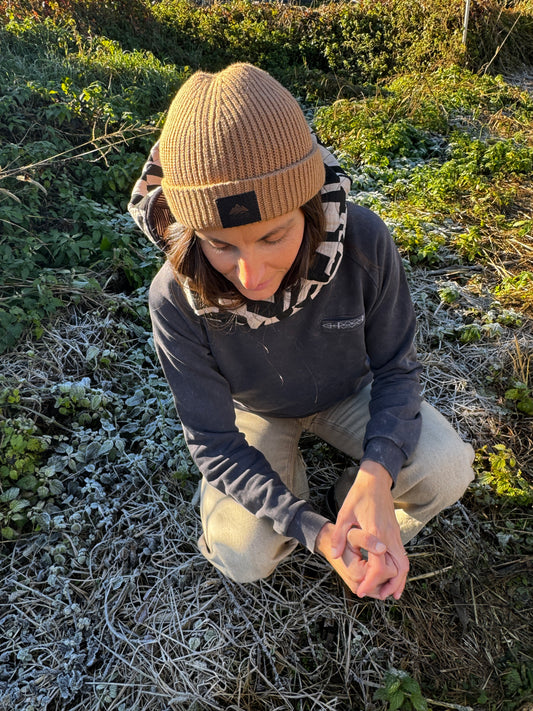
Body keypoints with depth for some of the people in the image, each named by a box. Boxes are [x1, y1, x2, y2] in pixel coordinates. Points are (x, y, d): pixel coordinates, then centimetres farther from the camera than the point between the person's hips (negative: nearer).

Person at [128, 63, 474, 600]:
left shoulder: (362, 240, -31)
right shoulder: (176, 299, -33)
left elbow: (395, 368, -17)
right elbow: (214, 444, -24)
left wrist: (377, 473, -36)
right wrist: (314, 532, -35)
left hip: (348, 393, 1)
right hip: (255, 412, 0)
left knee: (446, 470, -21)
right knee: (242, 557, -17)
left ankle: (373, 542, 12)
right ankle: (293, 473, 16)